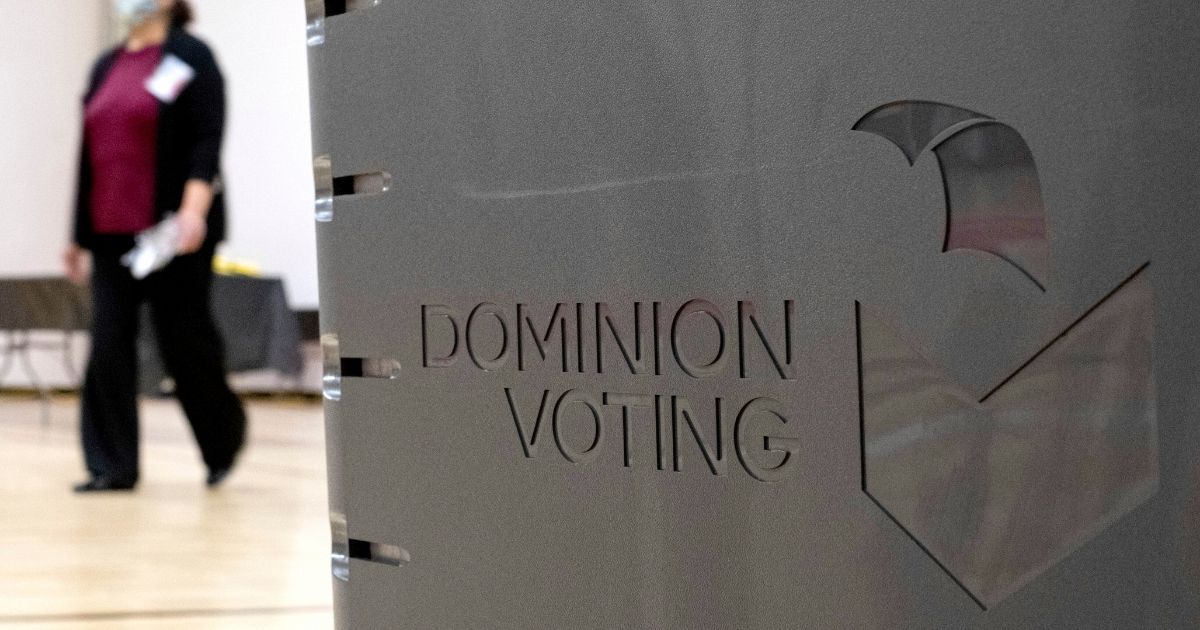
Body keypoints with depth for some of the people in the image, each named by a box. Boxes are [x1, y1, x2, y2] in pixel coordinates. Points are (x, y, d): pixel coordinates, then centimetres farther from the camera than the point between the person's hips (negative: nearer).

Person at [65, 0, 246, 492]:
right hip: (112, 232, 6)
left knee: (184, 342, 1)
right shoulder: (106, 68, 16)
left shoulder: (190, 58, -3)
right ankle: (113, 466, 1)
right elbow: (90, 156, 19)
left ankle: (223, 442, 24)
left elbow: (207, 142, -12)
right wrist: (79, 235, 18)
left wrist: (194, 209, -26)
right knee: (108, 347, -2)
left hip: (172, 233, -6)